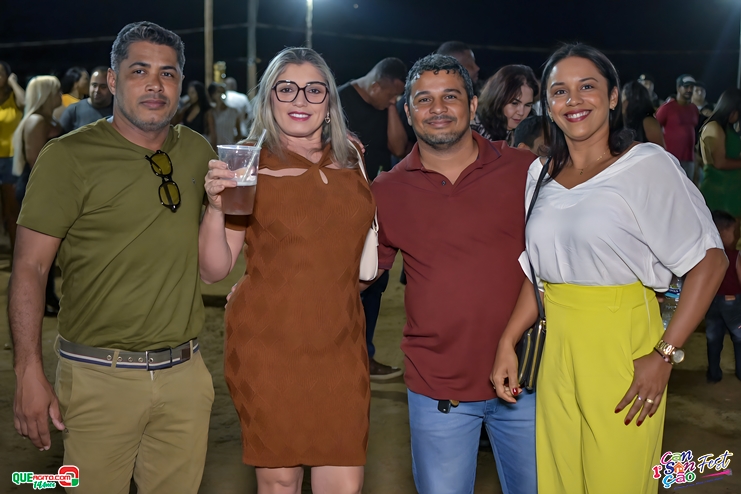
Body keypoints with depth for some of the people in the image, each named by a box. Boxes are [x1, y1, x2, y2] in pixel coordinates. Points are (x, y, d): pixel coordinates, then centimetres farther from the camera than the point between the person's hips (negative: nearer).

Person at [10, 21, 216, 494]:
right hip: (100, 378, -4)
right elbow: (29, 268, -9)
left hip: (185, 374, 4)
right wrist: (30, 374, -14)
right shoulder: (69, 157, -8)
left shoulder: (198, 153, 7)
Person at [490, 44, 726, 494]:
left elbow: (710, 261, -11)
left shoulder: (648, 166, -10)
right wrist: (507, 344, 5)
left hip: (623, 347, -5)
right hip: (555, 348, 5)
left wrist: (665, 355, -16)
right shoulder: (540, 173, 8)